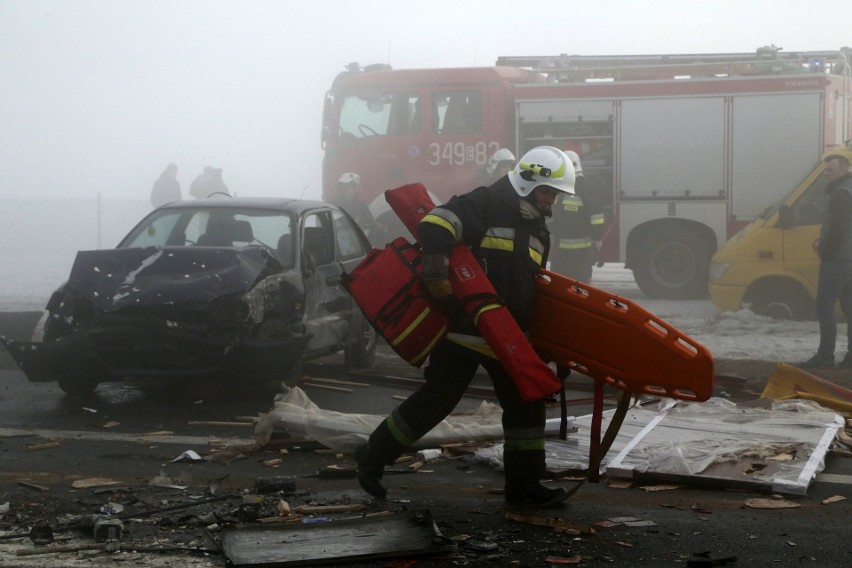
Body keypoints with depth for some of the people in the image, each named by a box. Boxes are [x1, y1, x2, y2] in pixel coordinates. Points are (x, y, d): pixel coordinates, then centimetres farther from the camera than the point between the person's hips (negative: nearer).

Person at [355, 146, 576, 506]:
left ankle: (524, 485, 15)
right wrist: (436, 271, -34)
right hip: (464, 325, -8)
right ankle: (373, 456, 13)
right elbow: (435, 225, -23)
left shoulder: (537, 229, 16)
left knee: (525, 404, 7)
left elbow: (536, 284, 25)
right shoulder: (486, 204, -11)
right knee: (436, 400, -2)